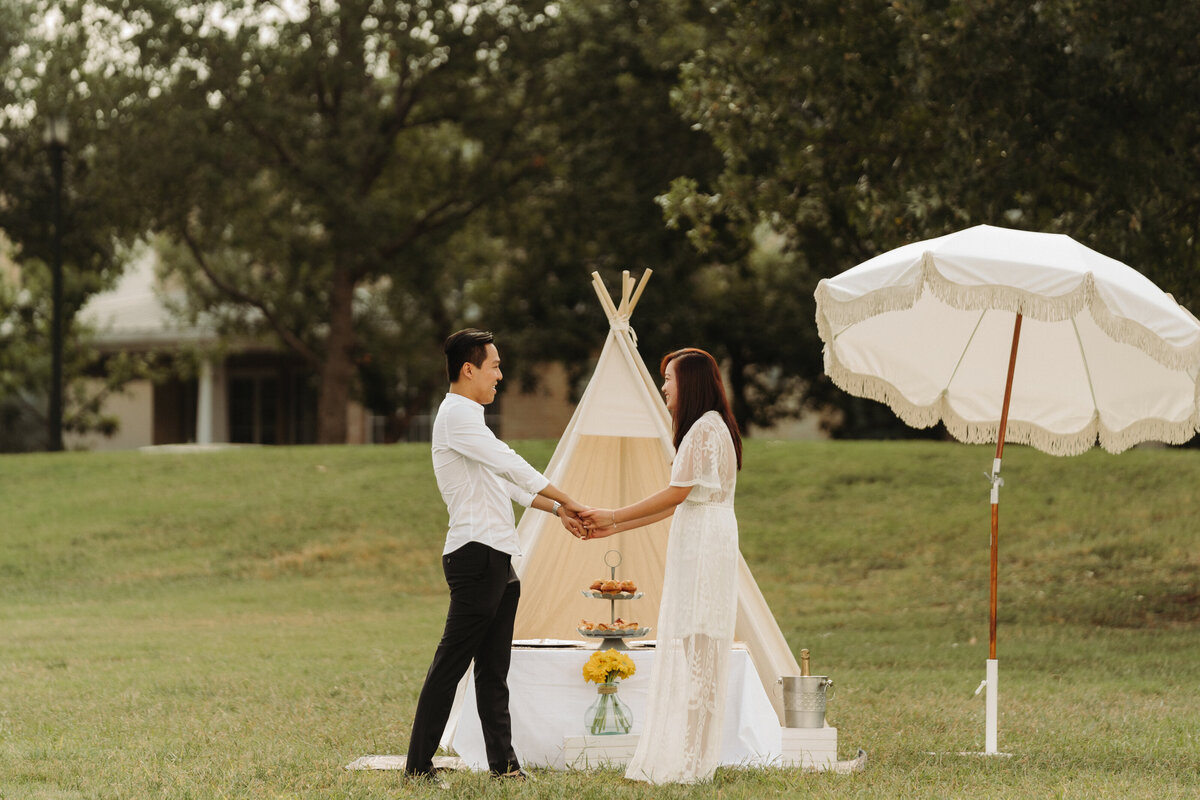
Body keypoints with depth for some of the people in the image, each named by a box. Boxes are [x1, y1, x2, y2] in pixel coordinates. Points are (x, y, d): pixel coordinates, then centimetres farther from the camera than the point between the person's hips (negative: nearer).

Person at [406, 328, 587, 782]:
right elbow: (510, 465, -15)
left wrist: (556, 509, 15)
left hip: (495, 558, 10)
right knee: (451, 663, -7)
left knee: (493, 668, 7)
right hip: (476, 554, -10)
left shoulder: (468, 416, 23)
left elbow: (506, 482, 25)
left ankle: (503, 762, 7)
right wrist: (567, 501, -8)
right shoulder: (457, 414, -10)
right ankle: (419, 765, -4)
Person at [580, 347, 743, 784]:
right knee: (688, 651, 9)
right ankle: (684, 759, 10)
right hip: (695, 546, 10)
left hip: (703, 546, -10)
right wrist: (615, 527, 17)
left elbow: (675, 494, -14)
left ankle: (686, 763, -6)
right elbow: (678, 502, 19)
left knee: (693, 650, -8)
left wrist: (614, 516, -7)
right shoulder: (704, 429, 20)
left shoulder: (705, 429, -13)